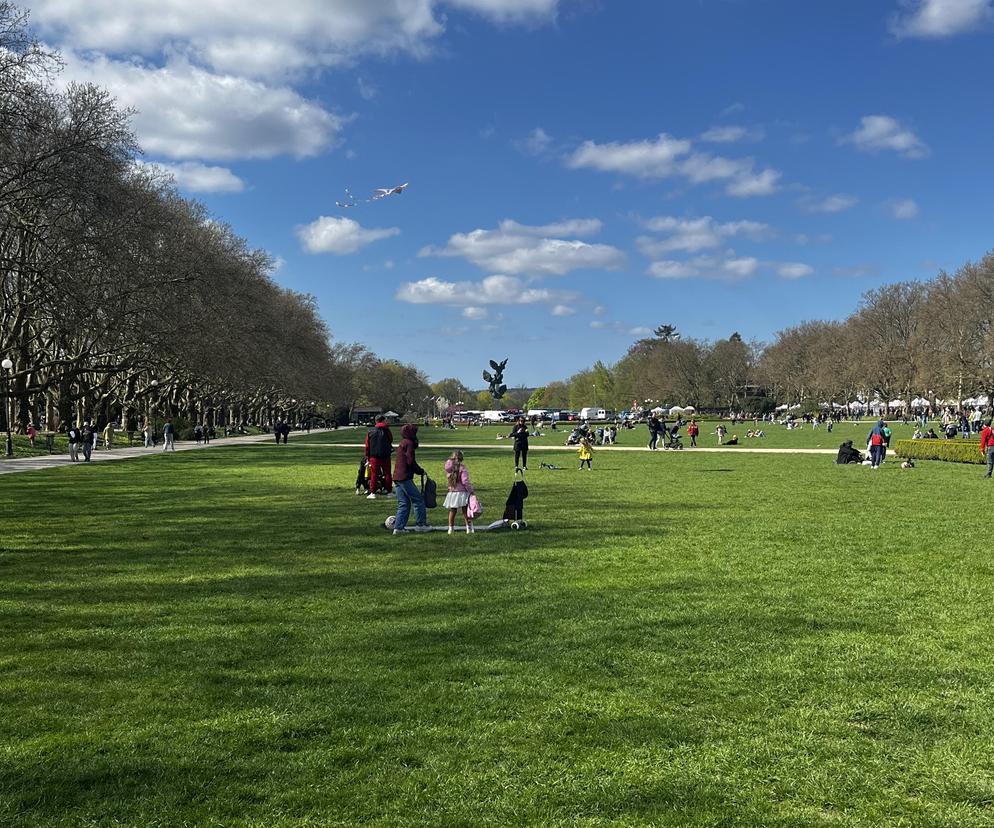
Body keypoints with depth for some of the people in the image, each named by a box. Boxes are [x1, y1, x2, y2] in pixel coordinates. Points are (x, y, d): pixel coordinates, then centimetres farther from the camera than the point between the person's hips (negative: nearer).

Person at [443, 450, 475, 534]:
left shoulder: (449, 467, -3)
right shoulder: (462, 467, -13)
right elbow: (465, 481, -17)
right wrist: (471, 491, -9)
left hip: (452, 492, 3)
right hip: (462, 492, -3)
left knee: (452, 511, 15)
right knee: (466, 511, 5)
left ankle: (451, 528, 18)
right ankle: (469, 528, 6)